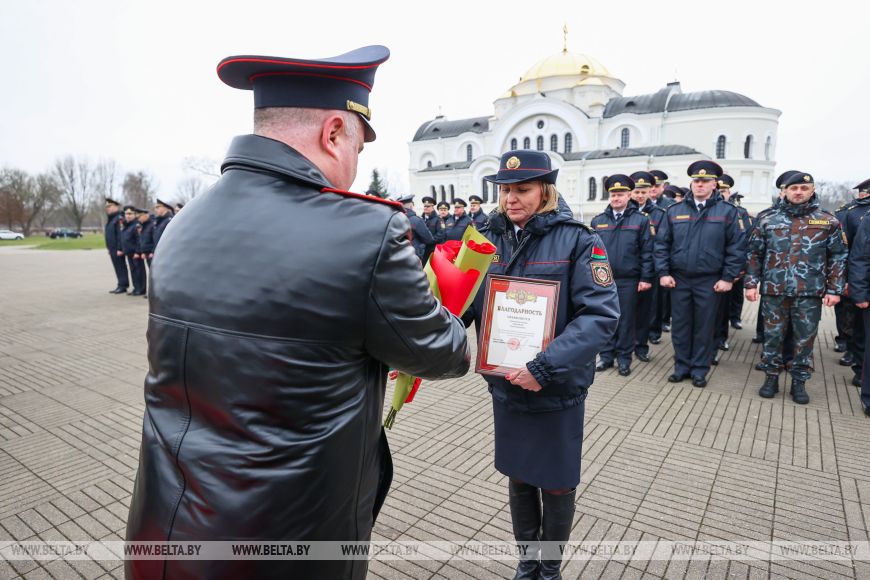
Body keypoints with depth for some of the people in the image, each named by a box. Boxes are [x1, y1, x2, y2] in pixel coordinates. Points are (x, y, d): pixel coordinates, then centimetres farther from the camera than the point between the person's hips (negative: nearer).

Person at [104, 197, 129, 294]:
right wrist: (109, 248, 21)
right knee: (117, 267, 13)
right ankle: (120, 286, 19)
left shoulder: (119, 218, -14)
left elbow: (121, 235, -20)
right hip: (112, 249, 10)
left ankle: (123, 286, 2)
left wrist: (120, 248, -23)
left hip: (117, 249, -10)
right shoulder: (110, 219, 18)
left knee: (121, 267, -4)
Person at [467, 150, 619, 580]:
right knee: (519, 479, 20)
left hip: (558, 390, -3)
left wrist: (545, 367, -27)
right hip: (505, 385, 3)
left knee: (556, 484, 15)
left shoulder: (576, 240, -12)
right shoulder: (489, 240, -1)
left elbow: (601, 313, -19)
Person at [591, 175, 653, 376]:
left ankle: (624, 358, 19)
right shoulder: (598, 220, 8)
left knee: (626, 319, 6)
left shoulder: (640, 220, 1)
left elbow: (647, 251, -2)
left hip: (628, 280, -2)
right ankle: (606, 355, 21)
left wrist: (646, 278, -7)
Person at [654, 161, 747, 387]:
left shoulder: (727, 211, -1)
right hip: (679, 279, 2)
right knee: (680, 325, 9)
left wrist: (728, 278, -7)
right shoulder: (675, 210, 5)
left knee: (704, 327, 8)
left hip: (710, 281, -2)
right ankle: (682, 366, 23)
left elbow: (737, 247, -2)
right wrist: (663, 272, -2)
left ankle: (699, 369, 21)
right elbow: (662, 243, 5)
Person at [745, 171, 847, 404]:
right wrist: (751, 283, -1)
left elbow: (838, 257, 4)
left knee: (805, 339, 7)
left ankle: (799, 382, 21)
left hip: (810, 293, 0)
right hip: (774, 291, 0)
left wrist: (834, 289, -2)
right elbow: (755, 254, 6)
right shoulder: (767, 220, 4)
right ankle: (772, 377, 23)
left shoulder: (828, 221, 4)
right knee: (772, 336, 8)